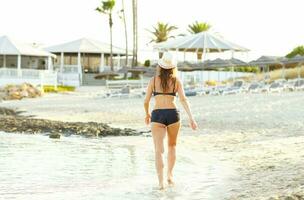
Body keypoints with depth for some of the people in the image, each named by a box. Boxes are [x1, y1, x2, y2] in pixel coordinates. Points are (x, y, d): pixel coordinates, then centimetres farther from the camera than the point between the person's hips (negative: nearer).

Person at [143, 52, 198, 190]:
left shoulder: (153, 80, 6)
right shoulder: (176, 81, 5)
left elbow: (146, 101, 7)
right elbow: (183, 99, -7)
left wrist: (147, 114, 26)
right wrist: (191, 118, -11)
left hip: (157, 115, -1)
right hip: (173, 114, 1)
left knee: (158, 150, -6)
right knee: (172, 146, 25)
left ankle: (161, 181, -20)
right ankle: (170, 175, 24)